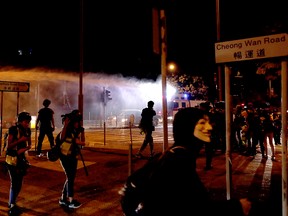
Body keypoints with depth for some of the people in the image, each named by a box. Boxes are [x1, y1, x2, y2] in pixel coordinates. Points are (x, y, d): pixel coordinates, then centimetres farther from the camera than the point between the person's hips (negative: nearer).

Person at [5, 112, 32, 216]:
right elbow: (9, 145, -16)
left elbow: (29, 145, 5)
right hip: (12, 159, -5)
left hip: (21, 158, 6)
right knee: (14, 182, -6)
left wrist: (24, 149, -15)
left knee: (19, 182, 10)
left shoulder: (27, 130, 0)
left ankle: (11, 203, 28)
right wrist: (20, 140, -25)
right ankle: (12, 206, 7)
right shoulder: (13, 129, -15)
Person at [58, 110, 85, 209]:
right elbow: (62, 138, -32)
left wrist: (79, 142, -21)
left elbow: (83, 142, -1)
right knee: (70, 177, -4)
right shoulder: (67, 129, -16)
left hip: (73, 156, 6)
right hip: (65, 156, -6)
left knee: (71, 177, 12)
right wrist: (65, 125, -34)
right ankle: (71, 201, 7)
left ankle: (63, 198, 28)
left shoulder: (81, 130, -3)